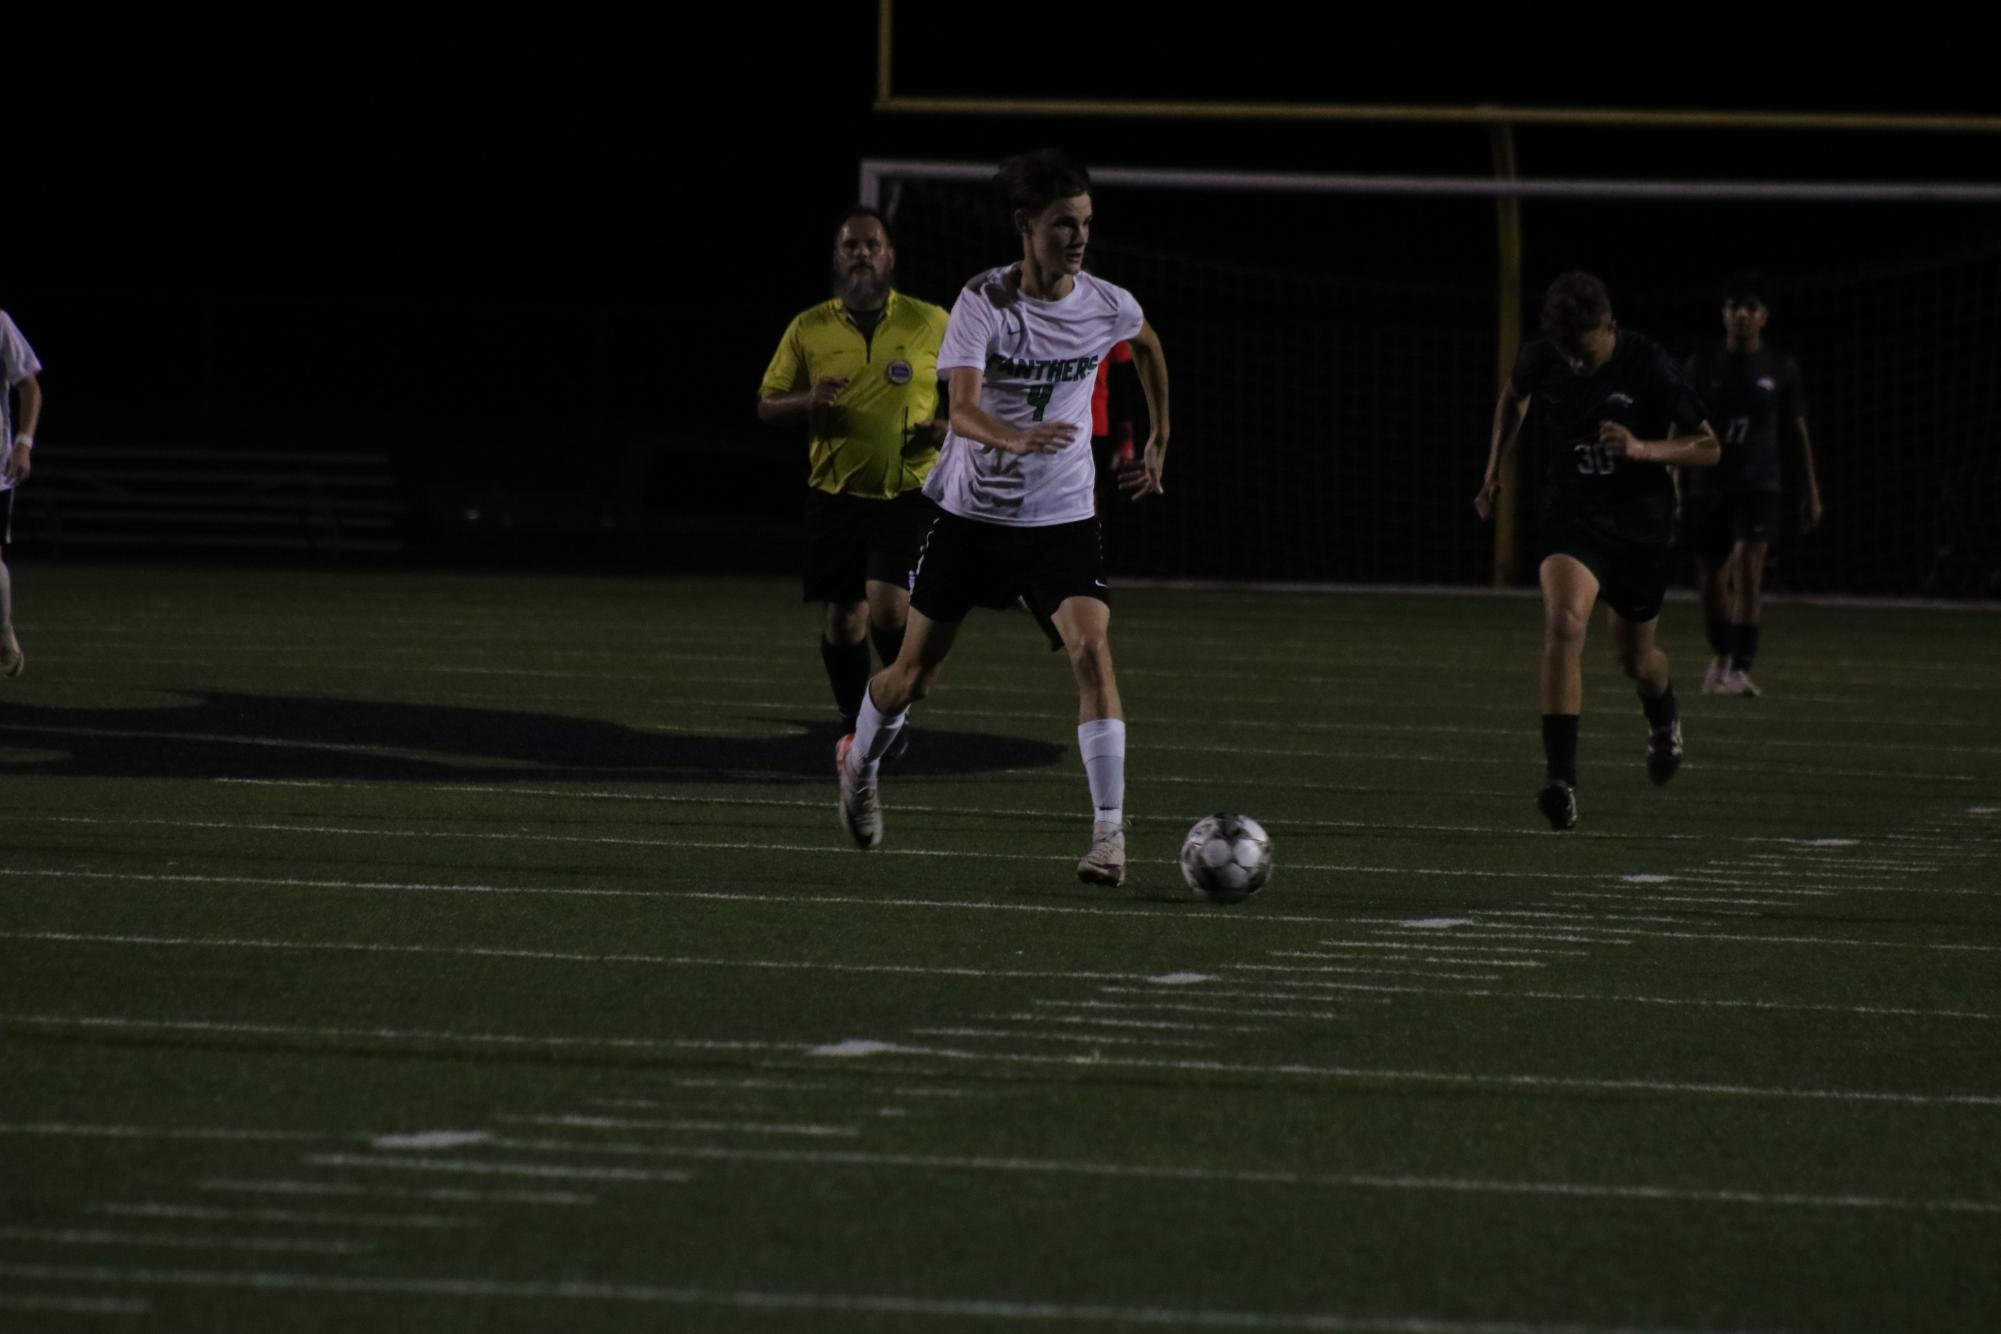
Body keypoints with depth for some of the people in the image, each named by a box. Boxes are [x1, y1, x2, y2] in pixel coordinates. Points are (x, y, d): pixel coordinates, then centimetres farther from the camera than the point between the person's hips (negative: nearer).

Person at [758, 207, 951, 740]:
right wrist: (807, 401, -13)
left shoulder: (930, 324, 1)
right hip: (836, 493, 2)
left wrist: (947, 428, -10)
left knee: (888, 607, -17)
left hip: (908, 492, -2)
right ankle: (854, 724, 24)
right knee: (841, 619, 5)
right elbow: (766, 406, 9)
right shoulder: (808, 329, 4)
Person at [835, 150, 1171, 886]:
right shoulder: (984, 302, -17)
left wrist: (1159, 442, 21)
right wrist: (1014, 440, -51)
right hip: (972, 512, -1)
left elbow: (1149, 348, 20)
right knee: (914, 673, 11)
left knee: (1092, 649, -22)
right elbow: (962, 410, -30)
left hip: (1063, 519, 1)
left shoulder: (1108, 306, -6)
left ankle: (1110, 832, -21)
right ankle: (860, 763, 44)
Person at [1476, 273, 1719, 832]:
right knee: (1564, 622, -26)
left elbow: (1708, 448, -12)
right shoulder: (1540, 360, -10)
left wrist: (1643, 449, -27)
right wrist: (1494, 467, 12)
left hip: (1642, 522, 0)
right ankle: (1561, 779, -30)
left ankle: (1663, 718, 55)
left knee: (1635, 654, 16)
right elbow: (1513, 395, 16)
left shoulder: (1647, 366, -18)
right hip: (1571, 514, 0)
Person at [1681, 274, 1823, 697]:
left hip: (1760, 484, -2)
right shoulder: (1703, 364, 4)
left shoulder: (1780, 368, 3)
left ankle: (1740, 668, -22)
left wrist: (1811, 492, 10)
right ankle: (1720, 658, 31)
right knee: (1712, 579, 7)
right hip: (1709, 484, 2)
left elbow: (1798, 431, 9)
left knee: (1748, 569, -19)